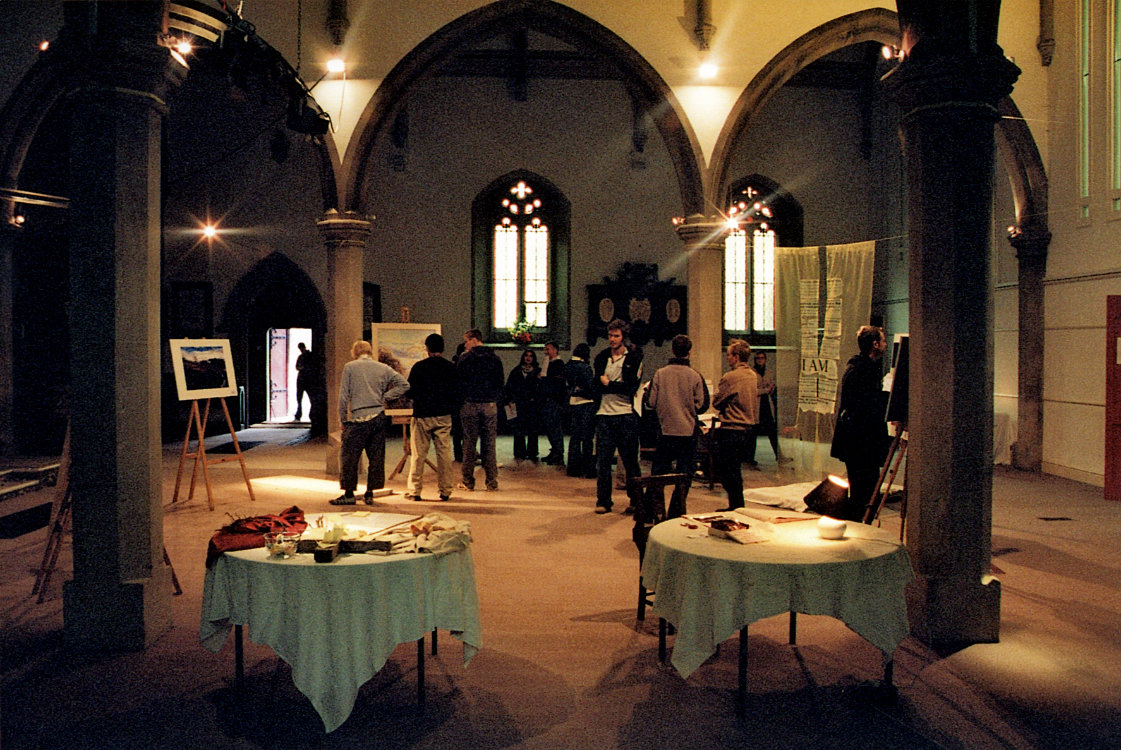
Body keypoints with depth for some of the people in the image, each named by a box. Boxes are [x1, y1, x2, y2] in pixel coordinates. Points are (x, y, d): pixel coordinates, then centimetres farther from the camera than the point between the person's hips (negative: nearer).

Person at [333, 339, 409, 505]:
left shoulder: (349, 367, 1)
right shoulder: (383, 368, 9)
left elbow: (344, 396, -2)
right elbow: (404, 384, 3)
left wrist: (343, 420, 5)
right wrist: (385, 397, 6)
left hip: (359, 418, -4)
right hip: (379, 417, 4)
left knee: (348, 455, 5)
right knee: (376, 456, 9)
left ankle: (349, 494, 7)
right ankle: (369, 494, 14)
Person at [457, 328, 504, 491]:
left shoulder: (466, 358, -5)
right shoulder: (495, 358, 7)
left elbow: (457, 379, -2)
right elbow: (500, 382, 11)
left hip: (469, 404, -3)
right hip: (490, 405, 3)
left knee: (469, 444, 3)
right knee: (489, 444, 5)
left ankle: (468, 482, 6)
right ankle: (492, 482, 6)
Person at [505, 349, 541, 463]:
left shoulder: (538, 372, 9)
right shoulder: (516, 371, 10)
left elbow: (541, 388, 4)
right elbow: (509, 385, 9)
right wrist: (510, 400, 1)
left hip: (532, 405, 0)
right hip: (519, 405, 0)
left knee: (532, 429, 0)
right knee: (519, 429, -1)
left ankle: (532, 454, 7)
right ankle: (520, 453, 6)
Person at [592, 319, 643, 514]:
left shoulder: (634, 358, 1)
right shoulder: (601, 357, 12)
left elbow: (632, 387, -10)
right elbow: (595, 385, 2)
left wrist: (608, 384, -6)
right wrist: (619, 387, -10)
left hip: (626, 415, -3)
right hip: (604, 415, 3)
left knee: (630, 460, 3)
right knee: (602, 461, 2)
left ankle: (636, 501, 15)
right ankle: (603, 501, 10)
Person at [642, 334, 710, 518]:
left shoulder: (660, 374, -5)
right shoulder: (695, 376, -6)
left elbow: (650, 402, -4)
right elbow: (702, 405, -6)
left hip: (665, 430, 1)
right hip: (688, 432, -1)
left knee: (658, 472, 11)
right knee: (685, 475, 8)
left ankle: (649, 512, 13)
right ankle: (676, 514, 9)